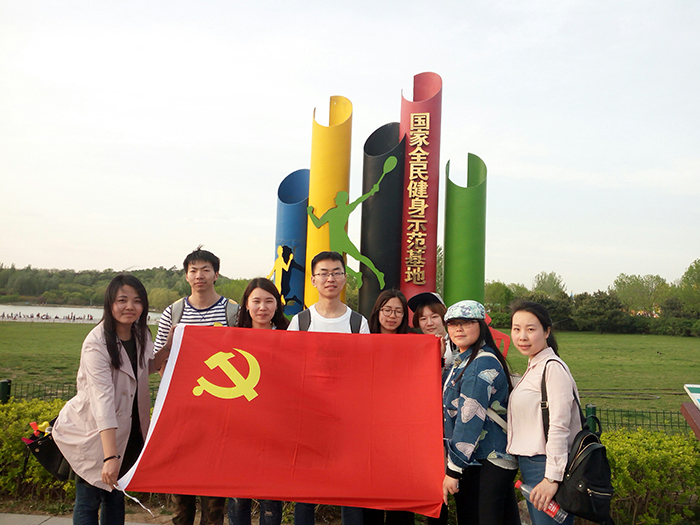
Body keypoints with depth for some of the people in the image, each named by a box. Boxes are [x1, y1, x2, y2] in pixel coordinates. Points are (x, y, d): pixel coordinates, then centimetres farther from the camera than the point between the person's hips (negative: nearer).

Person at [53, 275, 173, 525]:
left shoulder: (141, 334, -3)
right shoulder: (97, 343, -24)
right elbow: (103, 400, -33)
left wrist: (168, 347, -2)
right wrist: (110, 456, -39)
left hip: (127, 430, 6)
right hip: (93, 432, -6)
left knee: (116, 497, 15)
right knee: (89, 500, 1)